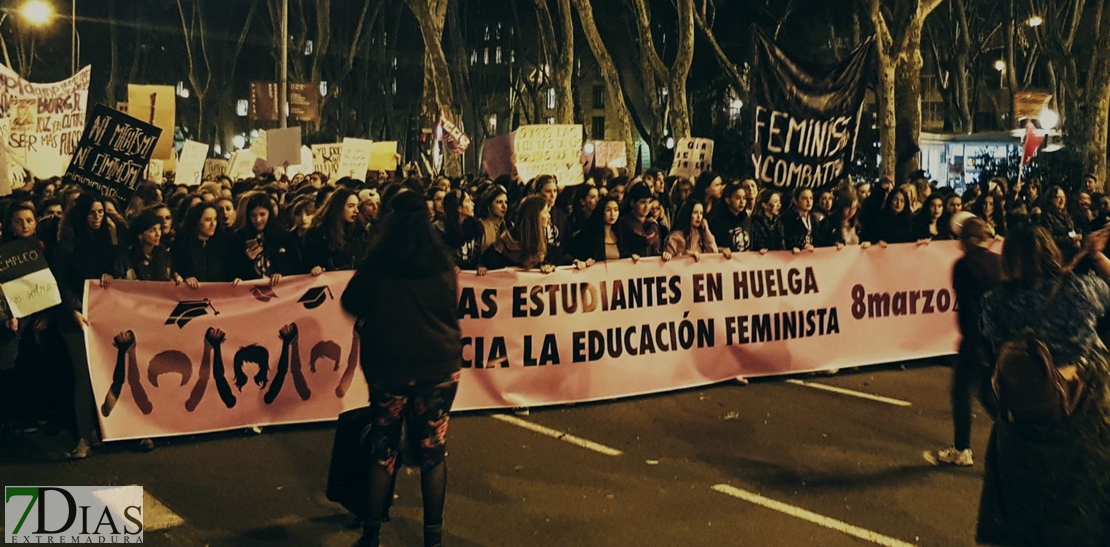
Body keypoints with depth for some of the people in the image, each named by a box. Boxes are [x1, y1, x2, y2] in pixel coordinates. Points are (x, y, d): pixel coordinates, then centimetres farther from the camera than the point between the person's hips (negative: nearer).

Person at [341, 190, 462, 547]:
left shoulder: (378, 262, -6)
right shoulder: (441, 261, -2)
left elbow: (352, 303, 4)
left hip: (389, 364, -1)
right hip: (439, 362, 1)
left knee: (383, 448, 11)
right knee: (433, 449, 7)